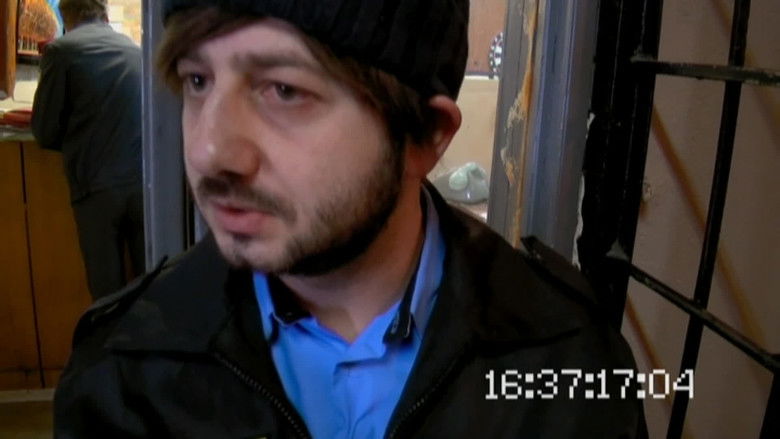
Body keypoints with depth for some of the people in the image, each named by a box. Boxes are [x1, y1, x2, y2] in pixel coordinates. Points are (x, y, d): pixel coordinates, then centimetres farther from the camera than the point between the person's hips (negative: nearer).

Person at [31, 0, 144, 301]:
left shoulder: (60, 49, 1)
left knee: (108, 291, 9)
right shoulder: (135, 49, 13)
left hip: (96, 185, -3)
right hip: (147, 180, 4)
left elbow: (45, 133, 2)